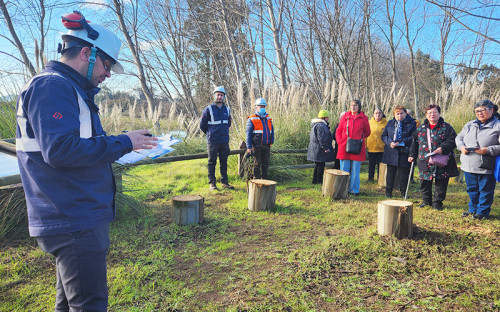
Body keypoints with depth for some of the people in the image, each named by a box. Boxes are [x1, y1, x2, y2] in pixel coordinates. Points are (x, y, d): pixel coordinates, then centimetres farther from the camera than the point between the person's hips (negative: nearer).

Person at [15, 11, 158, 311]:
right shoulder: (52, 86, -14)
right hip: (74, 222, -11)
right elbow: (60, 150, -25)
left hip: (77, 218, 11)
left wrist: (125, 141, 10)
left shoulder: (70, 89, 18)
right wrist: (122, 143, -18)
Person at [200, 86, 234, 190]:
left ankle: (224, 182, 18)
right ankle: (212, 183, 9)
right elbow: (202, 125, 2)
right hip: (213, 142, -4)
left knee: (224, 162, 10)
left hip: (225, 141, 4)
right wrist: (210, 134, 9)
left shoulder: (226, 109, 10)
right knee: (212, 163, 2)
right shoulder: (208, 109, -4)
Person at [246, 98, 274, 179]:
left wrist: (271, 141, 10)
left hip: (266, 145, 5)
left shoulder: (268, 118, 15)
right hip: (257, 146, -5)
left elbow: (272, 131, 21)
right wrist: (249, 147, -11)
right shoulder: (251, 119, -2)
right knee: (257, 163, 1)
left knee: (265, 163, 9)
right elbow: (248, 134, -5)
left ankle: (265, 179, 19)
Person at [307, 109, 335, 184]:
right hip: (319, 150, -11)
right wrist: (325, 148, -19)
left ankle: (315, 180, 20)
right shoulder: (321, 126, -18)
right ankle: (319, 181, 4)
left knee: (317, 165, 15)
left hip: (315, 149, 11)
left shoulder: (315, 125, 16)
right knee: (321, 165, -2)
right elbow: (321, 139, -23)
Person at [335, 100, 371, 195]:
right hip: (344, 148, 1)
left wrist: (359, 138, 4)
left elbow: (367, 132, 14)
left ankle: (354, 190, 16)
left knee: (355, 171, 5)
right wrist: (340, 141, -1)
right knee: (344, 170, 5)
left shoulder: (363, 118, 4)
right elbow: (338, 131, 11)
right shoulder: (345, 117, 8)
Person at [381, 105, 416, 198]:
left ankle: (403, 192, 17)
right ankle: (388, 191, 19)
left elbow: (413, 137, -6)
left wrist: (400, 142, -16)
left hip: (404, 153, -2)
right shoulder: (390, 123, 10)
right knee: (390, 172, 9)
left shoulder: (411, 123, 0)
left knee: (404, 173, 4)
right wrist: (390, 142, -10)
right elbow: (384, 135, 9)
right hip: (391, 153, 2)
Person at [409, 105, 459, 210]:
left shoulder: (446, 127, 0)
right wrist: (412, 155, 14)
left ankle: (437, 202, 18)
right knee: (424, 183, 9)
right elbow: (415, 142, 19)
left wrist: (443, 148, -22)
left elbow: (452, 141, -8)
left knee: (440, 184, 4)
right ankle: (426, 200, 27)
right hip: (425, 162, 3)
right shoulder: (421, 128, 11)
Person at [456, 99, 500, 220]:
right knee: (472, 189, 17)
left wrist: (488, 150, -21)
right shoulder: (469, 125, 11)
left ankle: (483, 212, 21)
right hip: (469, 166, 5)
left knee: (485, 190, 6)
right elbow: (458, 138, 19)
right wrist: (461, 146, -1)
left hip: (486, 168, -5)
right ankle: (473, 209, 32)